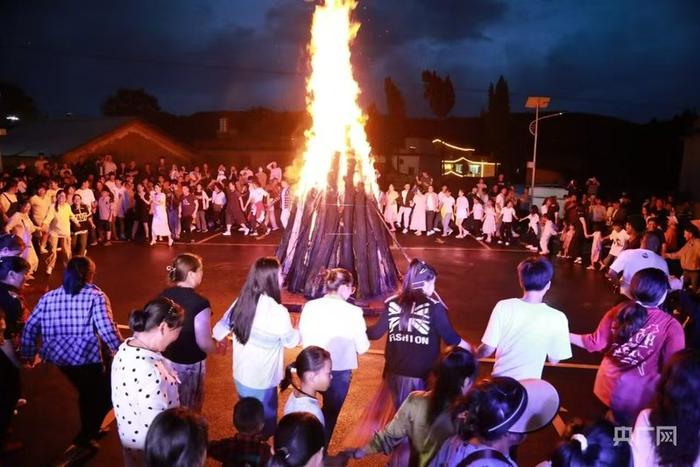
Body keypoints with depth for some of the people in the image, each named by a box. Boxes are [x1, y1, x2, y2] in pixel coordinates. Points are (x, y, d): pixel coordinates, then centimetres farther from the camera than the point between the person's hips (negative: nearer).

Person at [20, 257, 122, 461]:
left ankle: (88, 434, 44)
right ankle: (83, 440, 19)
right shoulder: (96, 297, -13)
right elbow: (107, 330, -20)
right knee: (104, 395, 19)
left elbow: (30, 327, 7)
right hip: (87, 357, -6)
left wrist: (28, 354, 20)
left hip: (59, 357, 6)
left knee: (87, 391, 29)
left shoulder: (48, 297, 3)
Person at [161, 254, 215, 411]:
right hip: (190, 364, -6)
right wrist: (216, 349, -2)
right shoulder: (199, 303, -26)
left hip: (166, 359, 6)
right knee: (189, 407, 16)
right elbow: (204, 342, -24)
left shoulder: (164, 295, -6)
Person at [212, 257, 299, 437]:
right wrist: (299, 331, 11)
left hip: (240, 374, 7)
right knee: (265, 423, 15)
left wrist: (214, 340, 25)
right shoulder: (277, 312, -26)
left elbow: (223, 325, 5)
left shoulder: (241, 301, -8)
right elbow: (291, 341, -10)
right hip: (261, 381, -6)